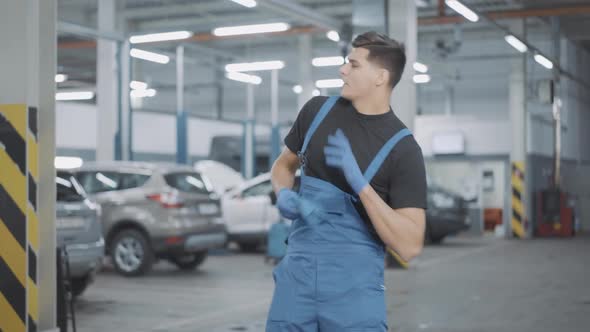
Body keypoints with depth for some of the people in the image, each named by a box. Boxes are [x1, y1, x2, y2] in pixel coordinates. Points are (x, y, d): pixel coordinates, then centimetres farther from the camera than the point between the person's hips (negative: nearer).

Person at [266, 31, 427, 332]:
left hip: (354, 282, -4)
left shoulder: (403, 148, -10)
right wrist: (283, 195, -3)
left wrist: (360, 185, -25)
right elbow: (284, 164, 20)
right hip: (296, 272, 4)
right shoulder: (317, 109, 3)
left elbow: (410, 246, -16)